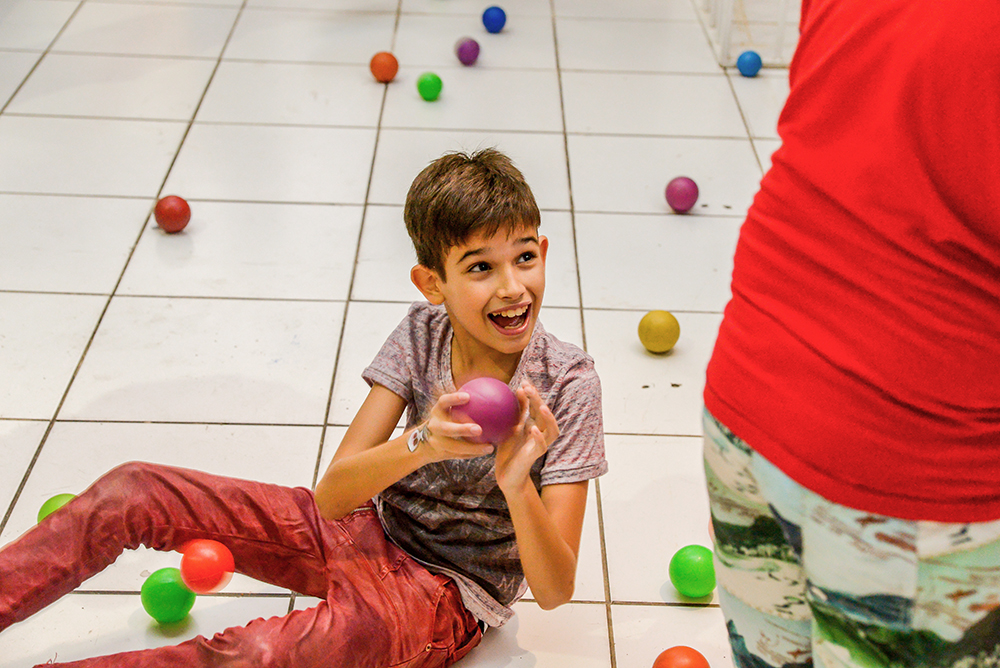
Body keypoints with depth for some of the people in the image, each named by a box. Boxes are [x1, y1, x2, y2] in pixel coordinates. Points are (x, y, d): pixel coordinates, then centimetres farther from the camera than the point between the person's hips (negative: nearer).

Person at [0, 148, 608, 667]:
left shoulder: (568, 384, -19)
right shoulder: (422, 332, -8)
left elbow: (554, 590, -21)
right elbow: (331, 495, -16)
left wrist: (517, 484, -41)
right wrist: (420, 444, -37)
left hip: (446, 594, -5)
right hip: (372, 527, 5)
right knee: (134, 492, -6)